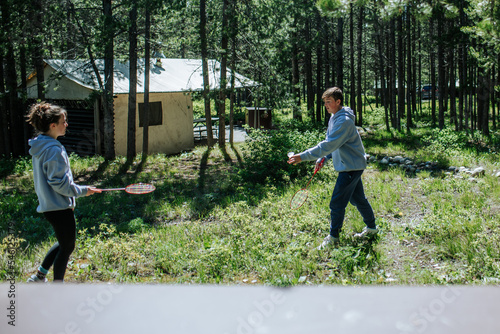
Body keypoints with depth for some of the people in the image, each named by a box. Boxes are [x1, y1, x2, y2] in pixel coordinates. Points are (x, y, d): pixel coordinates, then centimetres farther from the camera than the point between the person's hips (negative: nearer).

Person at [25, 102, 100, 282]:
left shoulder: (41, 146, 8)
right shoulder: (54, 150, -22)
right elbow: (59, 183, -23)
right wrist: (83, 190, -10)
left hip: (48, 205, 10)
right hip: (59, 207, -10)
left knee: (64, 243, 24)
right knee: (67, 247, 4)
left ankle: (39, 276, 31)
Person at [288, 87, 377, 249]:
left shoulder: (344, 121, -24)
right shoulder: (334, 118, 8)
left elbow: (329, 145, -31)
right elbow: (331, 143, 18)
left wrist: (303, 156, -33)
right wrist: (322, 159, 5)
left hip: (351, 167, -10)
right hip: (350, 166, 10)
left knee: (337, 203, -6)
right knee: (357, 198, 21)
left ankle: (333, 238, 6)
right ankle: (371, 227, 36)